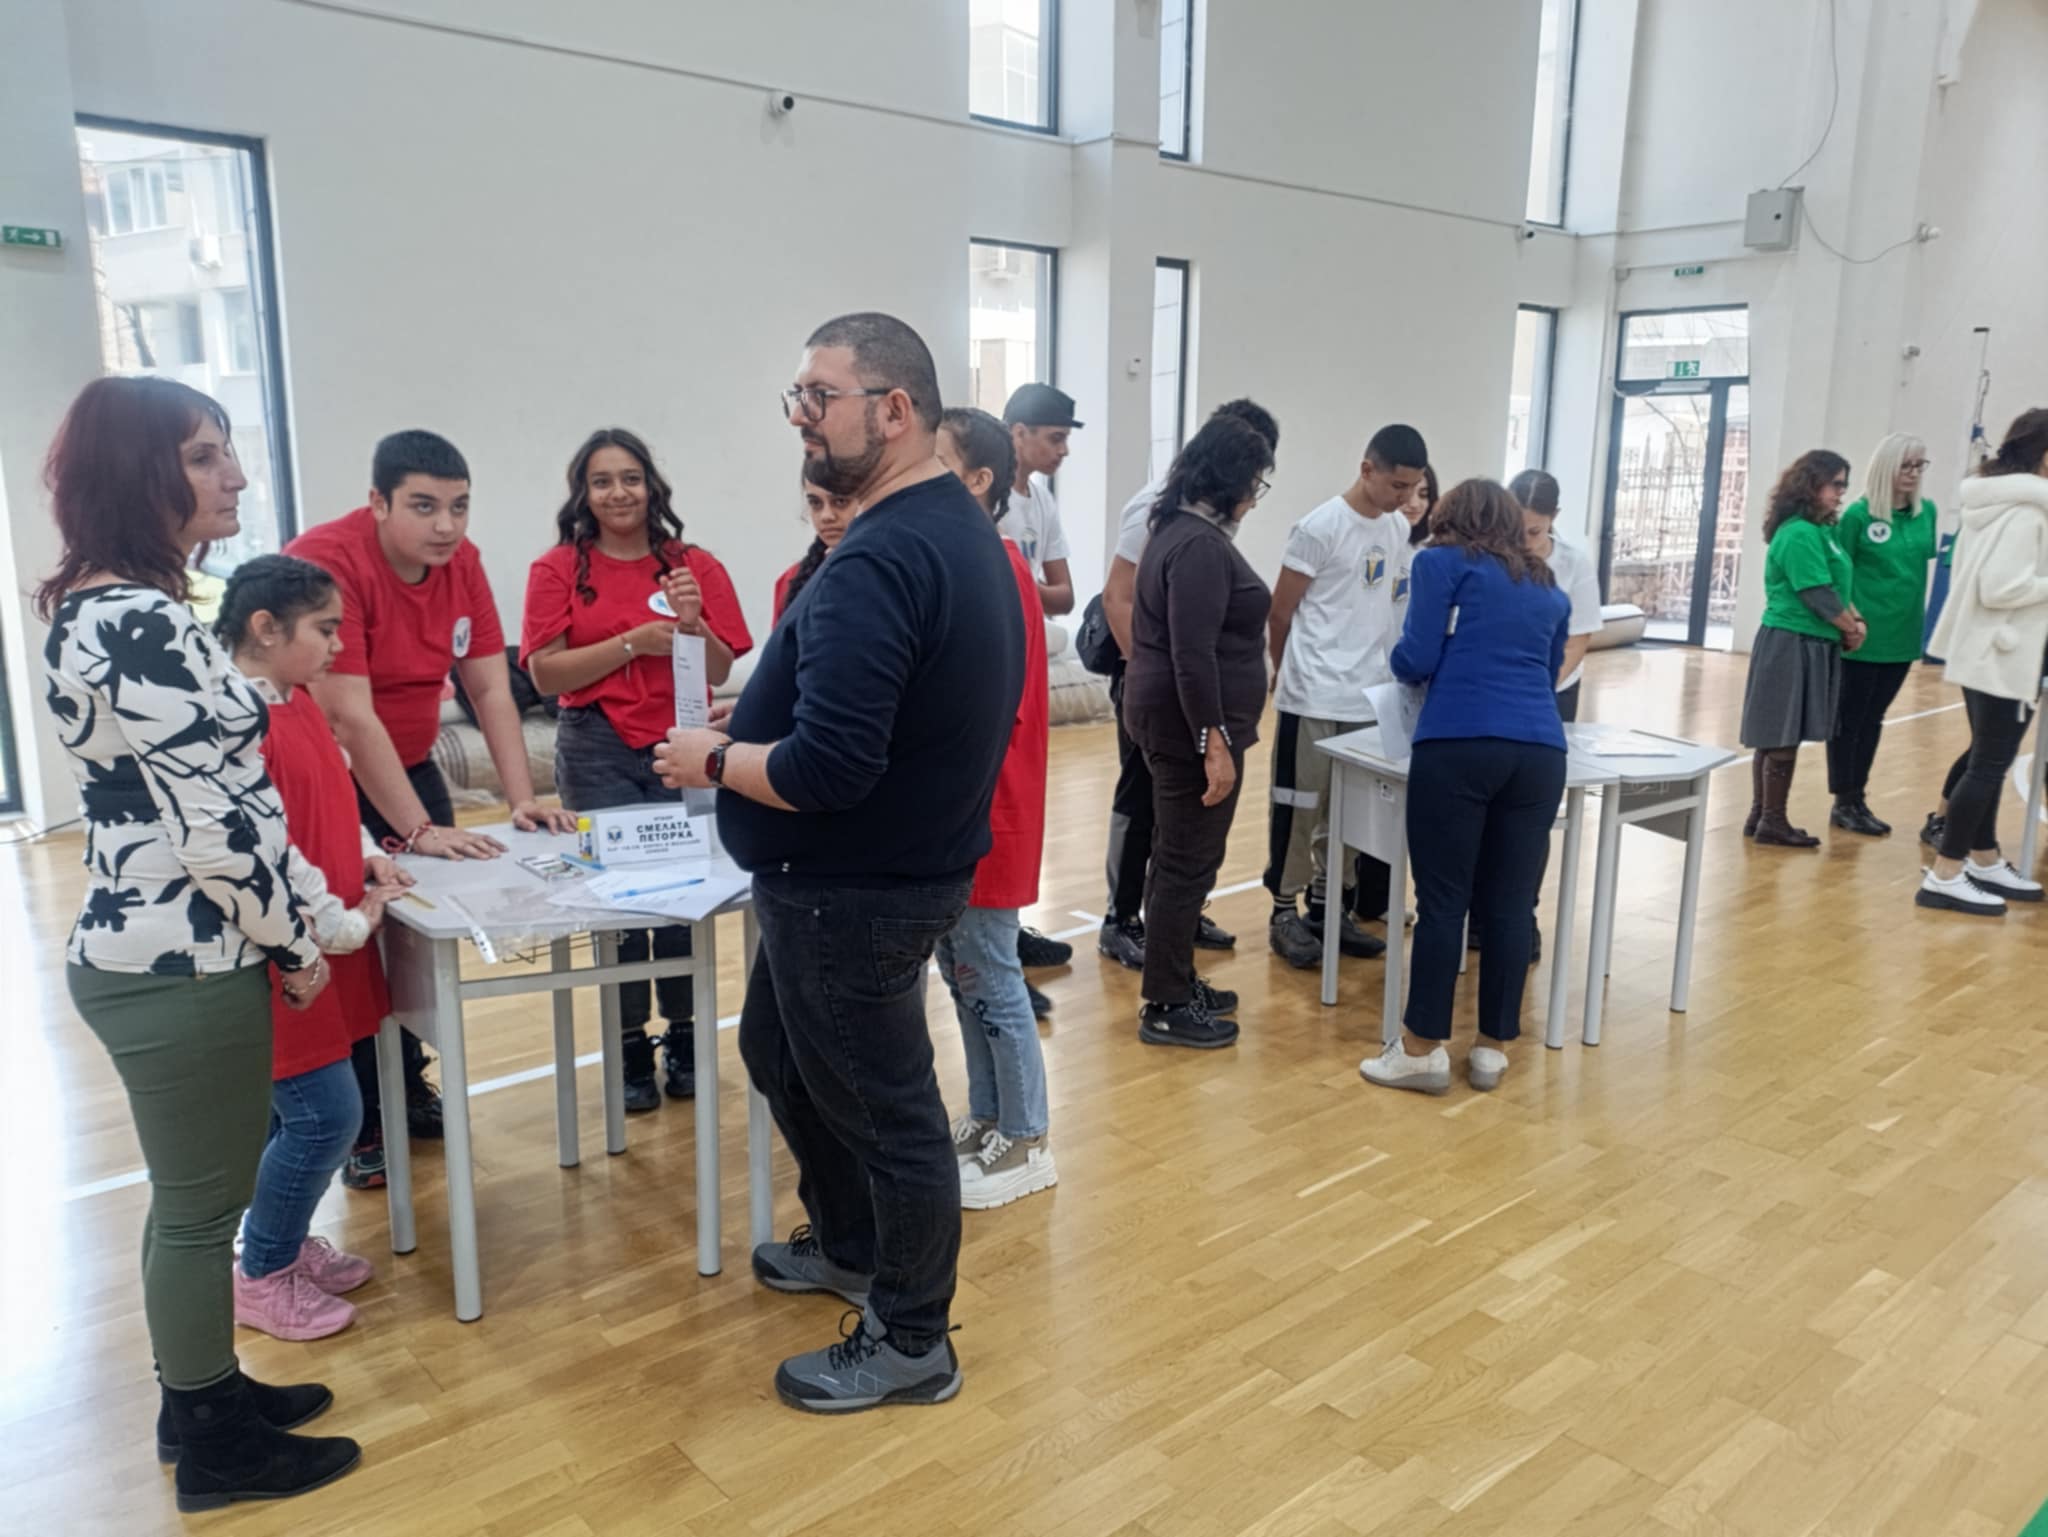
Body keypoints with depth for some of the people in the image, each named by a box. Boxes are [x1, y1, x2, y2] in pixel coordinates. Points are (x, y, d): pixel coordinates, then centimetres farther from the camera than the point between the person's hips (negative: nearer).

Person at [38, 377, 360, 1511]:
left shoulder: (103, 609, 10)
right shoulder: (141, 625, -22)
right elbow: (217, 818, -23)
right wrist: (296, 943, -10)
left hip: (145, 948, 10)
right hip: (179, 967, -10)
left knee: (194, 1194, 22)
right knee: (202, 1208, 7)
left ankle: (202, 1394, 40)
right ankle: (216, 1445, 25)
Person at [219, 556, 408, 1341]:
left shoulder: (297, 702, 10)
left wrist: (370, 857, 5)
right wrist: (342, 922, -19)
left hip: (322, 948, 10)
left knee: (295, 1112, 19)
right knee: (325, 1116, -2)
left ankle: (284, 1244, 35)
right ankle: (259, 1278, 16)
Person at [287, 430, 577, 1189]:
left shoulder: (461, 560, -5)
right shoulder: (326, 562, -25)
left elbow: (491, 689, -4)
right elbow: (348, 717, -27)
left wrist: (523, 799, -12)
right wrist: (418, 831, -28)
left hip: (409, 770, 6)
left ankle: (408, 1090, 22)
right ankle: (356, 1126, 14)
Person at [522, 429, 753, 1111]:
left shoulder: (695, 566, 5)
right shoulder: (558, 569, 2)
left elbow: (720, 671, 5)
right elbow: (546, 672, -5)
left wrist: (692, 623, -14)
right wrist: (633, 642, -13)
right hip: (598, 752, -1)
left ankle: (684, 1041, 17)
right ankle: (631, 1050, 14)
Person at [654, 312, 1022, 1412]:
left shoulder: (876, 564, -26)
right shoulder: (960, 529, 8)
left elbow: (826, 772, -31)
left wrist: (714, 759, -13)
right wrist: (759, 708, 8)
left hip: (855, 894, -11)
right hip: (904, 860, 11)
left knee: (885, 1110, 6)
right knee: (781, 1052, 27)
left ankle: (909, 1344, 27)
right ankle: (851, 1244, 47)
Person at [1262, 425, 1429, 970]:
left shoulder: (1398, 531, 9)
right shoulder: (1320, 528, -12)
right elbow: (1280, 613, -6)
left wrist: (1393, 675, 12)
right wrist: (1288, 675, 6)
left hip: (1369, 699, 7)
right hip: (1313, 698, -6)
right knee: (1300, 806, 2)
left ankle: (1325, 906, 26)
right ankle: (1285, 912, 14)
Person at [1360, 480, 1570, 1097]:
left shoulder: (1441, 562, 11)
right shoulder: (1549, 588, 25)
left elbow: (1417, 659, 0)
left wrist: (1399, 659, 22)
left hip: (1459, 744, -4)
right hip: (1540, 750, 5)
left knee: (1443, 900, -1)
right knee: (1511, 903, 7)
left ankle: (1424, 1050, 5)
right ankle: (1493, 1049, 15)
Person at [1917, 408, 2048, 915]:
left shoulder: (1991, 501, 10)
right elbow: (2000, 588, -24)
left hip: (1981, 651, 10)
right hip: (2004, 657, -10)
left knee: (1987, 761, 17)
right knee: (1990, 765, -6)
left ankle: (1984, 861, 27)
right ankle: (1944, 876, -4)